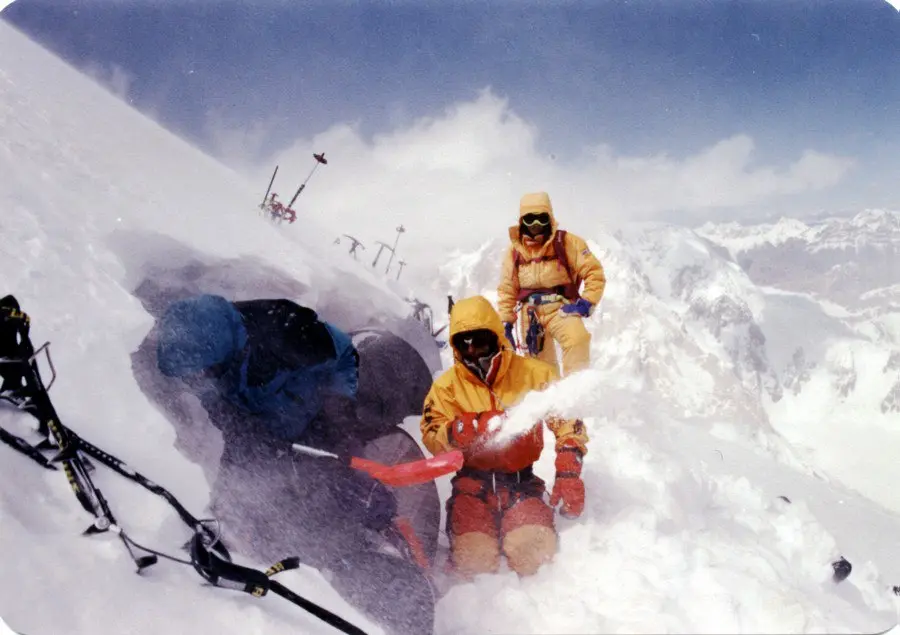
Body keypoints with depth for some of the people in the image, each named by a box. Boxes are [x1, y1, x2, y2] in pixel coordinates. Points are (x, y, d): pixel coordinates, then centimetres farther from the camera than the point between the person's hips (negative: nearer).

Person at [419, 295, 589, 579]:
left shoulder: (533, 374, 3)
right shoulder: (447, 385, 5)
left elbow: (567, 420, 3)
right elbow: (432, 436, -6)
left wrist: (568, 473, -8)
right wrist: (471, 427, -26)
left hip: (521, 479, 0)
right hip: (473, 479, 0)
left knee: (532, 547, -26)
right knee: (473, 553, -27)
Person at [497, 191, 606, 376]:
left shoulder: (567, 243, -3)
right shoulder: (514, 251, 7)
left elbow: (594, 272, -3)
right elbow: (507, 290, 13)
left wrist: (586, 302, -13)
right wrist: (506, 323, 9)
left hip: (560, 308, -3)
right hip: (530, 313, 3)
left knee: (576, 340, -32)